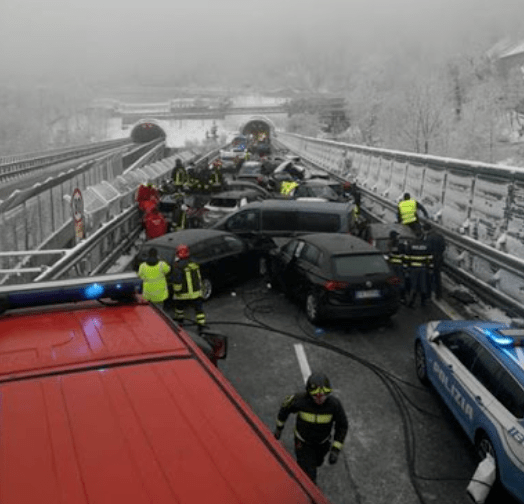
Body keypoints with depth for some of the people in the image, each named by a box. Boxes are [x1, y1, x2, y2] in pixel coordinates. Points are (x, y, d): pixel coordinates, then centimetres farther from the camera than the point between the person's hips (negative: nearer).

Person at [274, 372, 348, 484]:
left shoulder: (334, 404, -34)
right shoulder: (300, 399, -37)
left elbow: (342, 426, -17)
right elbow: (285, 407, -13)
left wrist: (336, 450, -21)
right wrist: (279, 428, 1)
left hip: (323, 441, 3)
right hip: (303, 440, -3)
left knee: (317, 462, 33)